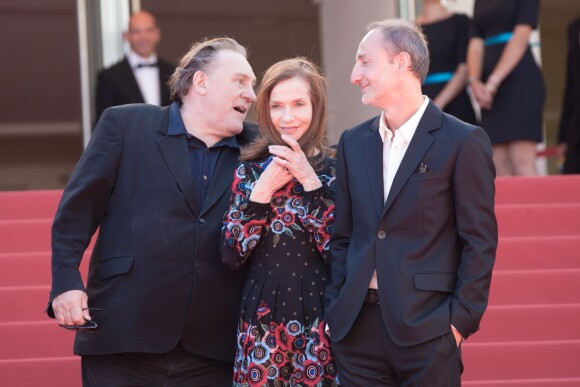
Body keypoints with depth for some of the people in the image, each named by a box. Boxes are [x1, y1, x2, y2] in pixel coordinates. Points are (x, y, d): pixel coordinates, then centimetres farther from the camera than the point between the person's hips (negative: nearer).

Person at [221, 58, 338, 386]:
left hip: (319, 323, -2)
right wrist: (262, 190, -12)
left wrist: (311, 182, -16)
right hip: (261, 324, 2)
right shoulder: (251, 170, 3)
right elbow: (232, 257, -3)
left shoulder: (336, 172, -2)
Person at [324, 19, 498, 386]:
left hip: (426, 327, -5)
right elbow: (343, 236, 14)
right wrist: (336, 308, 6)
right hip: (357, 326, 5)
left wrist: (461, 320, -10)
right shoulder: (354, 142, 11)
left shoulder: (463, 142, -5)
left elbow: (479, 242, -5)